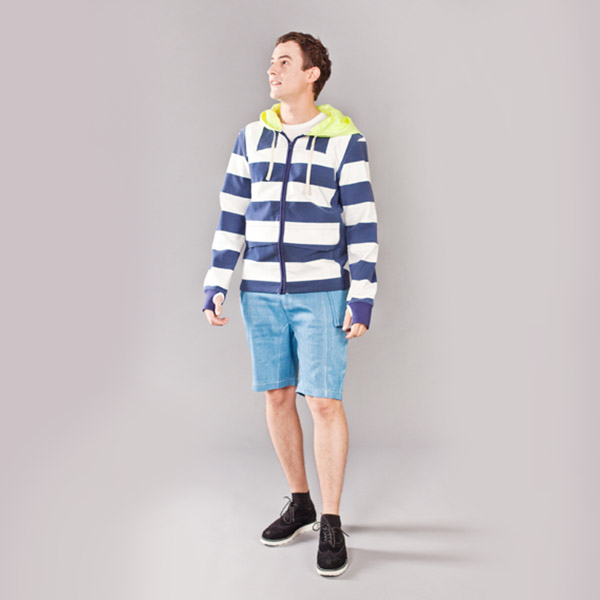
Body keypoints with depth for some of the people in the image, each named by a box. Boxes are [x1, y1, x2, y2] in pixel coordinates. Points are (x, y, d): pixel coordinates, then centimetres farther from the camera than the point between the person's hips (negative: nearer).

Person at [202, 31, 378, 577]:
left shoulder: (344, 140, -4)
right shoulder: (252, 137, 7)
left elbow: (362, 224, -6)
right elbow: (232, 217, 8)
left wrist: (362, 299, -12)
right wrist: (216, 286, 2)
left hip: (321, 291, -4)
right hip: (261, 291, 4)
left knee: (324, 402, -6)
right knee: (277, 396, 9)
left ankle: (331, 523, 9)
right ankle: (299, 504, 26)